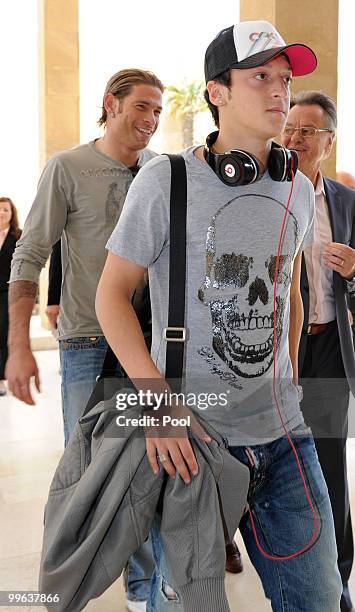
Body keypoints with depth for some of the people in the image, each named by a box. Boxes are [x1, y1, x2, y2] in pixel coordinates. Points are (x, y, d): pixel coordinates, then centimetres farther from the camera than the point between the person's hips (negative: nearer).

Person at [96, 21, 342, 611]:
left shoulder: (297, 189, 8)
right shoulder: (167, 180, -9)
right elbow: (112, 294, -7)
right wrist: (158, 402, -17)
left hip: (283, 433, 5)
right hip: (191, 434, -5)